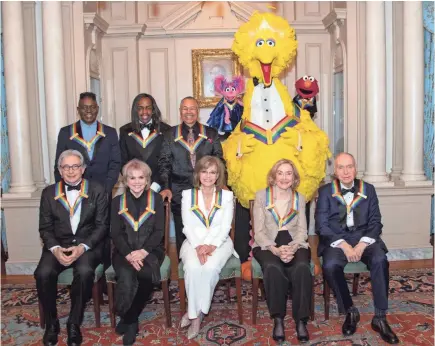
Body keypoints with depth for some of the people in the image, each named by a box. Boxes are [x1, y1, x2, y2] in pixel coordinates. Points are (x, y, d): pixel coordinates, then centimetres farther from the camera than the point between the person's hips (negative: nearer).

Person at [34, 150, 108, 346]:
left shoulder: (97, 191, 1)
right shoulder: (49, 193, 8)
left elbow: (102, 225, -3)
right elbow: (45, 227, 5)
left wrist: (82, 247, -17)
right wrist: (55, 248, -14)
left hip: (88, 245, -2)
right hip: (58, 245, 2)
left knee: (84, 271, -32)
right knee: (43, 273, -26)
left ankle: (74, 323, -10)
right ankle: (51, 323, -2)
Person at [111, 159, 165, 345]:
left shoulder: (156, 199, 7)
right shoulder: (117, 202, 10)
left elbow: (159, 231, 0)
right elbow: (115, 234, 2)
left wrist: (143, 251, -17)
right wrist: (129, 254, -16)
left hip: (151, 249, -1)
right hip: (124, 251, 1)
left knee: (146, 273, -33)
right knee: (126, 276, -31)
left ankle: (128, 318, -10)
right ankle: (131, 320, -5)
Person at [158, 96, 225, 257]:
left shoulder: (211, 134, 9)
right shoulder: (170, 135, 9)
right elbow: (164, 163, 6)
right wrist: (166, 187, -5)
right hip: (179, 193, 0)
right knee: (182, 234, 6)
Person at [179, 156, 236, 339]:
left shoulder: (227, 195, 5)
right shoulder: (187, 195, 6)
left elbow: (225, 227, -2)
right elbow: (187, 226, -1)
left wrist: (212, 246, -18)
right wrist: (198, 246, -17)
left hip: (219, 243, 0)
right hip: (194, 242, 0)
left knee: (210, 267, -31)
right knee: (193, 267, -31)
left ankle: (194, 312, -16)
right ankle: (196, 314, -15)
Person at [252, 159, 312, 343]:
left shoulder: (299, 198, 13)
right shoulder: (261, 196, 5)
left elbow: (302, 230, 5)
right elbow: (259, 231, -1)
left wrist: (292, 248, -16)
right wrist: (276, 249, -18)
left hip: (294, 244, 2)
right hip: (267, 245, -2)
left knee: (302, 268, -32)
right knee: (273, 268, -35)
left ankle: (301, 320, -22)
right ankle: (278, 319, -20)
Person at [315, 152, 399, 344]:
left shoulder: (368, 189, 9)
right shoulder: (325, 191, 4)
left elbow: (375, 222, 4)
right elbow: (321, 225, -3)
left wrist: (362, 244, -14)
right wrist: (343, 245, -16)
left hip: (364, 238, 1)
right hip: (336, 239, -1)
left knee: (380, 260, -29)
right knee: (330, 265, -31)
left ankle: (379, 318, -17)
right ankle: (350, 311, -7)